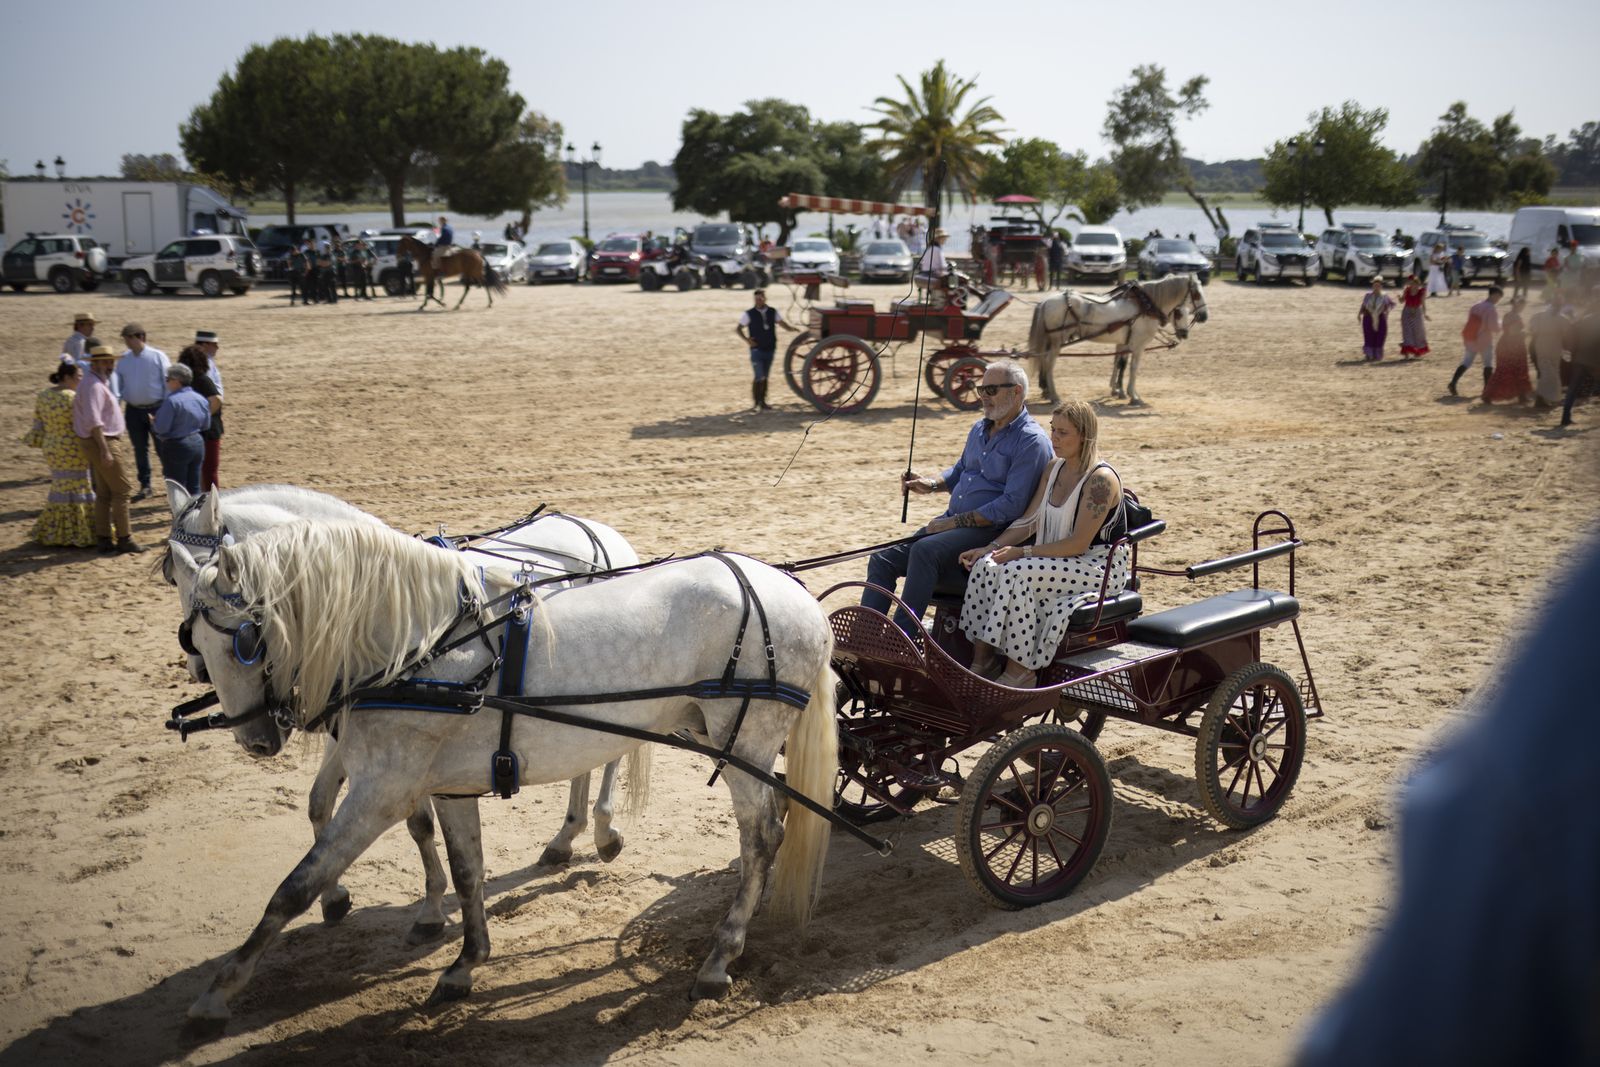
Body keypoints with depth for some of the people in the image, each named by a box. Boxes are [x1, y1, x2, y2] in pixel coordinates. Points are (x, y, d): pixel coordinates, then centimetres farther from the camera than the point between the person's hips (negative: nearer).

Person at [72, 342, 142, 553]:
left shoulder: (100, 383, 15)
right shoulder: (93, 385, -17)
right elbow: (93, 421, -24)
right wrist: (105, 450, -27)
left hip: (104, 442, 10)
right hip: (104, 441, -10)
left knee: (104, 493, 12)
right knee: (122, 490, -5)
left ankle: (104, 539, 15)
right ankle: (124, 539, -2)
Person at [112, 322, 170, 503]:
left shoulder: (158, 356, -6)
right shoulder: (123, 360, 6)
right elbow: (118, 385, 10)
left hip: (157, 408, -4)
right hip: (133, 410, 4)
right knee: (140, 449, 11)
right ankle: (144, 486, 21)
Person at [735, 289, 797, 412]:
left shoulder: (773, 312, 4)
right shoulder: (749, 314, -4)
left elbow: (783, 324, 2)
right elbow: (738, 329, 2)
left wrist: (793, 329, -18)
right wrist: (746, 339, -13)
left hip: (770, 349, 4)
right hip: (757, 350, -4)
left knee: (765, 377, 12)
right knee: (759, 377, -11)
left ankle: (762, 402, 22)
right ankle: (755, 402, 3)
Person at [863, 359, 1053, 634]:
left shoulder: (1032, 441, -10)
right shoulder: (979, 429, 17)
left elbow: (1012, 505, -18)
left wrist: (956, 522, -17)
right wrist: (931, 484, 10)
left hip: (990, 530, -8)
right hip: (953, 521, 9)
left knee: (925, 550, -33)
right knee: (883, 559, -7)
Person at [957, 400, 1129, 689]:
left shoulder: (1101, 480, -17)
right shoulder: (1053, 469, 8)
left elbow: (1078, 544, -21)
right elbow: (1028, 521, 9)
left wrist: (1022, 552, -22)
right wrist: (990, 547, -5)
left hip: (1100, 566, -8)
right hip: (1059, 560, 8)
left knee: (1018, 573, -30)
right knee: (987, 565, -15)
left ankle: (1020, 671, -21)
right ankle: (981, 659, -12)